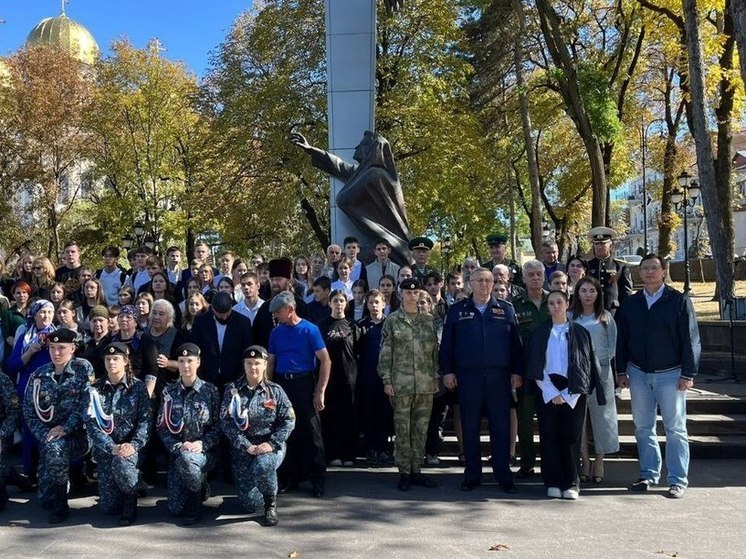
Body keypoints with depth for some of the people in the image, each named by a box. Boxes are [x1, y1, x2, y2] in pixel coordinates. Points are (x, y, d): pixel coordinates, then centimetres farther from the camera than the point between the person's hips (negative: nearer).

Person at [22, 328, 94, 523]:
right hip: (48, 437, 4)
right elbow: (29, 410, 4)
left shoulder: (83, 369, -3)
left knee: (55, 447, -32)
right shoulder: (38, 375, 8)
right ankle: (50, 497, 22)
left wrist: (65, 428, -21)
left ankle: (60, 504, -16)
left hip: (77, 435, -4)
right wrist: (44, 435, -11)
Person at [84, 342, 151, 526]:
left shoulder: (137, 387, -1)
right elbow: (91, 423, -6)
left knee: (120, 463, -37)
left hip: (129, 447, -2)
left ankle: (131, 498, -6)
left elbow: (145, 420, -7)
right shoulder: (94, 389, 3)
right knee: (108, 507, -5)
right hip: (104, 449, 2)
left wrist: (133, 445, -24)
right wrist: (112, 447, -19)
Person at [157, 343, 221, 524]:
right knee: (175, 508, -7)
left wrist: (201, 444, -17)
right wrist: (178, 446, -14)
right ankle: (199, 490, 28)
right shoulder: (169, 392, 5)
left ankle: (196, 505, -13)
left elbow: (217, 426, -2)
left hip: (204, 452, -3)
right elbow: (162, 427, 2)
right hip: (177, 453, 3)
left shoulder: (210, 391, -1)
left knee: (185, 459, -39)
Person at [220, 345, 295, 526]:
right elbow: (226, 422, -6)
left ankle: (271, 504, -6)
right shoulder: (232, 391, 2)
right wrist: (247, 446, -16)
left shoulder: (275, 391, 2)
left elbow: (289, 420, -2)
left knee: (261, 467, -36)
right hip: (242, 448, 1)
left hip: (271, 445, -1)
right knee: (247, 503, -6)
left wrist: (272, 444, -16)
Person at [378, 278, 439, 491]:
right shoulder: (392, 321, 1)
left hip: (426, 384, 3)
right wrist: (386, 380, -7)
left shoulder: (428, 320, 10)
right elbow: (385, 353, -1)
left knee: (421, 429, 8)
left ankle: (416, 471, 18)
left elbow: (435, 351, 12)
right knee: (403, 430, 1)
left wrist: (436, 377, 8)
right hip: (401, 384, -3)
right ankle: (404, 473, 10)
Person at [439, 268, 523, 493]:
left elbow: (515, 343, 6)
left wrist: (516, 372, 0)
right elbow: (447, 343, 7)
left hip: (499, 377, 0)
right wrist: (447, 371, 0)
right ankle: (472, 475, 15)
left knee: (501, 427, 2)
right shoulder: (457, 310, 8)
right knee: (470, 427, 5)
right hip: (468, 377, 0)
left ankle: (503, 475, 11)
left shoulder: (506, 309, 8)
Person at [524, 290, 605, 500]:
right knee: (549, 436, 0)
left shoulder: (579, 332, 5)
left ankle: (571, 484, 6)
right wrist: (552, 393, -9)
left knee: (571, 437, -1)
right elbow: (536, 366, 1)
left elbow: (586, 364, 0)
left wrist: (566, 394, -8)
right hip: (547, 391, 1)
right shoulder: (540, 333, 7)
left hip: (572, 393, -1)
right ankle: (553, 483, 6)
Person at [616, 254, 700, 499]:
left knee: (675, 429, 0)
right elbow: (622, 339, 11)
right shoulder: (630, 303, 7)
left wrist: (688, 374, -10)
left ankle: (678, 480, 7)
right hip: (638, 374, 4)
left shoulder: (679, 301, -4)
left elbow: (691, 339, -6)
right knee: (643, 427, 10)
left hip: (670, 374, -4)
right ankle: (649, 475, 21)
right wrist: (621, 371, 6)